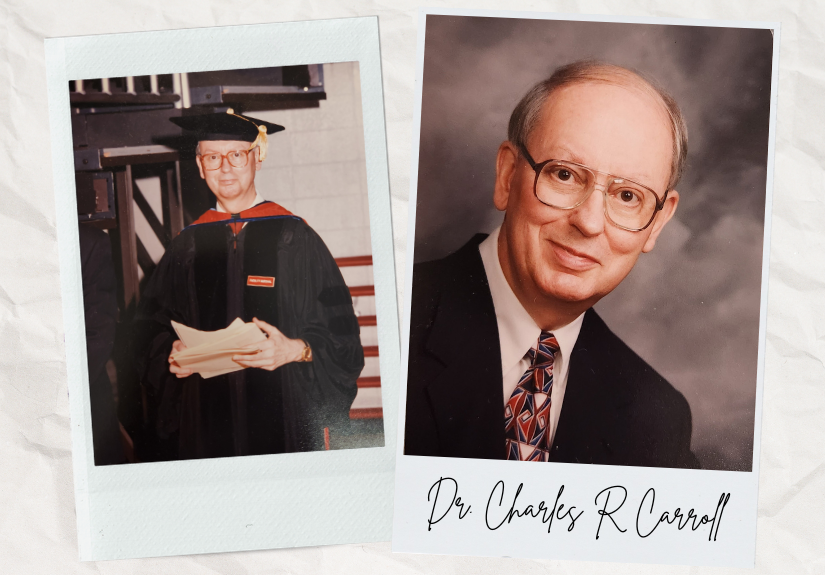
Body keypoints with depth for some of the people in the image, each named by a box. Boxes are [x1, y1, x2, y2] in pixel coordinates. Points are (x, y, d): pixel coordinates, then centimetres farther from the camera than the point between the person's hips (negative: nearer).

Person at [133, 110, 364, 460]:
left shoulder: (293, 237, 0)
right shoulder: (186, 247, 9)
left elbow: (339, 329, -3)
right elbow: (151, 326, 13)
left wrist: (296, 350, -19)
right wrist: (172, 353, -7)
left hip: (285, 416, -2)